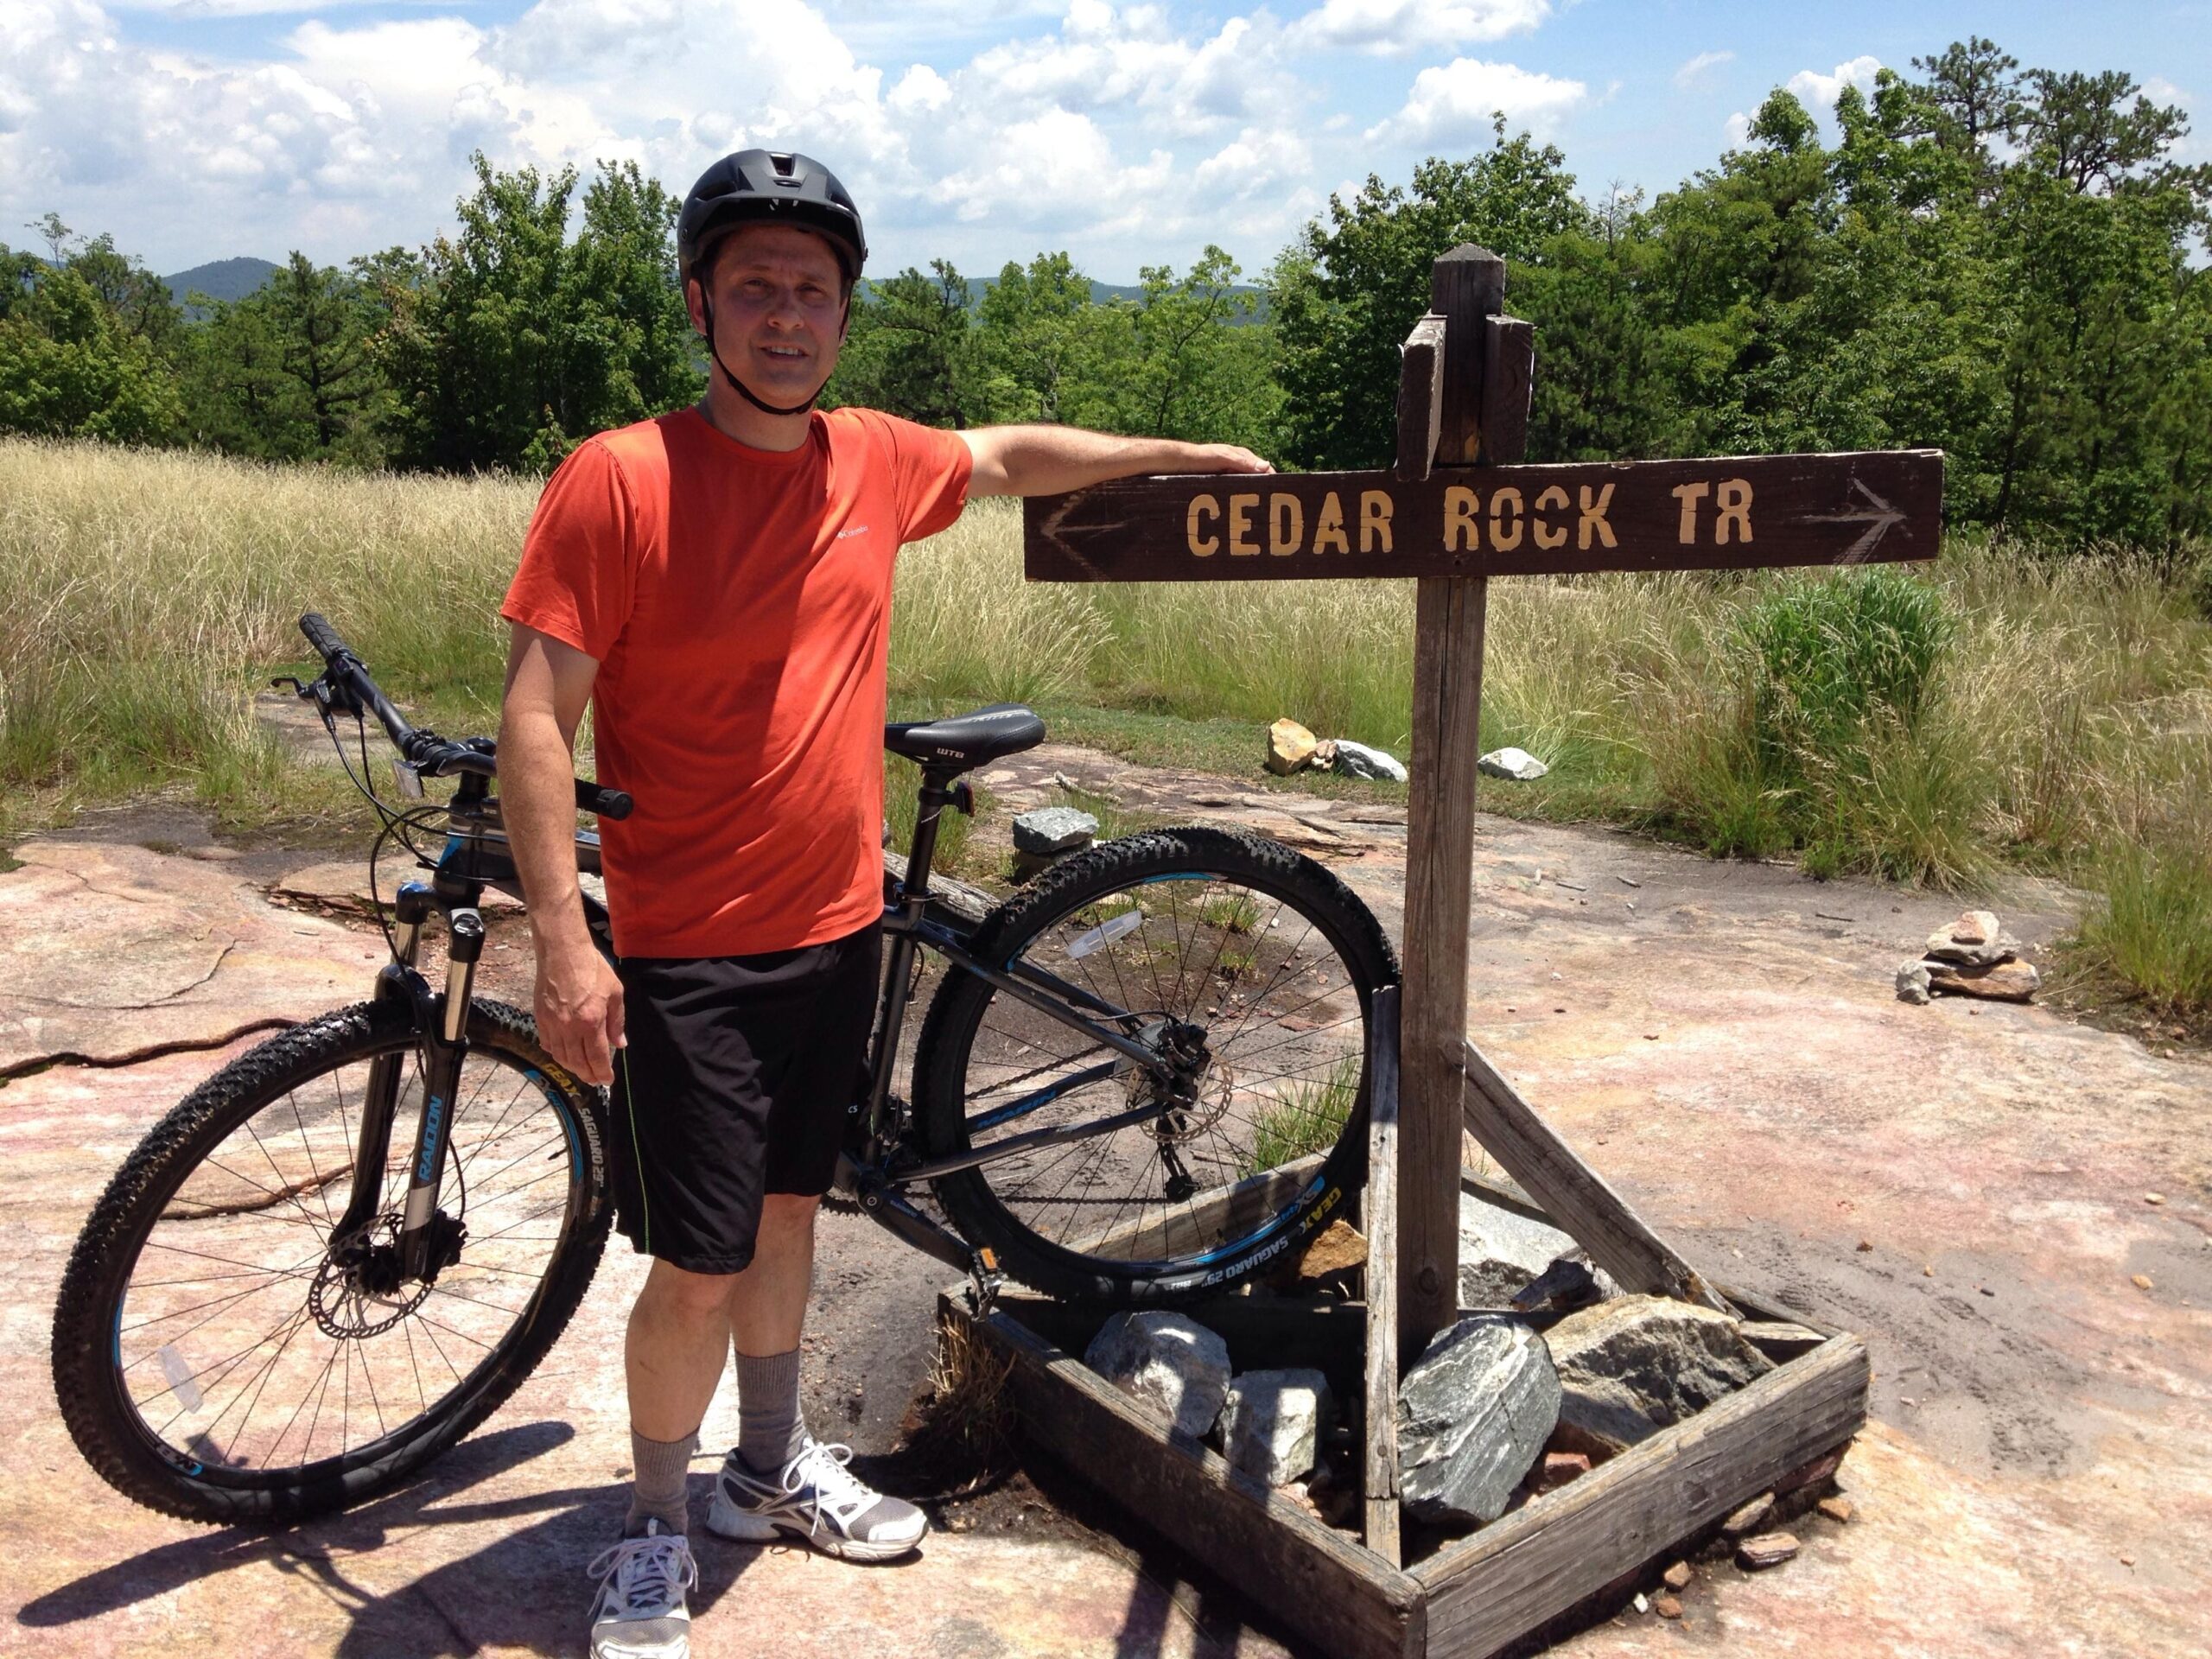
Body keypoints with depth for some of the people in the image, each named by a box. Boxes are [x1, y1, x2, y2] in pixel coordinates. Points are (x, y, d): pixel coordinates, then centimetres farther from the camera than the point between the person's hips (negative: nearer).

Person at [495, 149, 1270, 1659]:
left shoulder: (877, 461, 3)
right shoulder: (618, 479, -13)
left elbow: (1012, 457, 23)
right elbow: (537, 714, -14)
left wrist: (1183, 456, 27)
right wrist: (563, 941, -19)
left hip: (839, 926, 6)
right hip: (690, 952, -5)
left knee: (789, 1205, 20)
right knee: (700, 1264, 0)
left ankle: (774, 1464, 40)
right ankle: (659, 1530, 26)